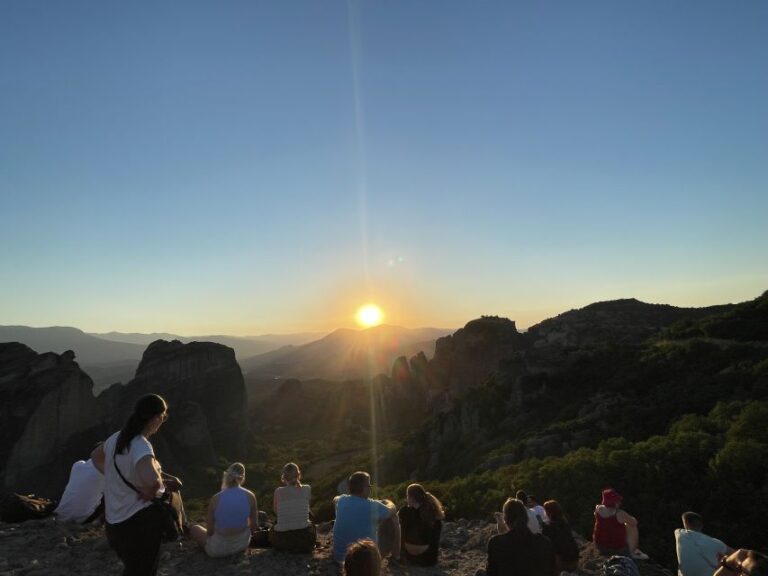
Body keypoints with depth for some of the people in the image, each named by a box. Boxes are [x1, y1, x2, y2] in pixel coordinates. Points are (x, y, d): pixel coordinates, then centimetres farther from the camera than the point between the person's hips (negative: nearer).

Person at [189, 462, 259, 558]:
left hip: (219, 549, -2)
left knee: (194, 529, 23)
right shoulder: (250, 496, -14)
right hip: (243, 543, 3)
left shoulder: (216, 499, -19)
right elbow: (254, 524, -4)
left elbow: (210, 531, -10)